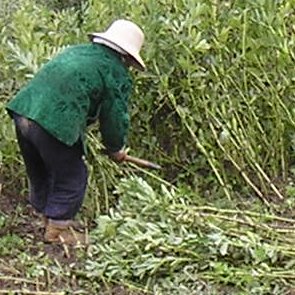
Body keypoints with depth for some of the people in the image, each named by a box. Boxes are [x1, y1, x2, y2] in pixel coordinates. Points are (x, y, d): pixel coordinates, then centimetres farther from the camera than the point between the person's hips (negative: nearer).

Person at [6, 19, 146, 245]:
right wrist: (116, 149, 25)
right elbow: (115, 118, 6)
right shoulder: (117, 75, 2)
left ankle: (47, 215, 40)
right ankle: (58, 229, 22)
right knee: (70, 178, 12)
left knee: (40, 175, 25)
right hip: (55, 123, -8)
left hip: (23, 109, 8)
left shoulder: (77, 51, 25)